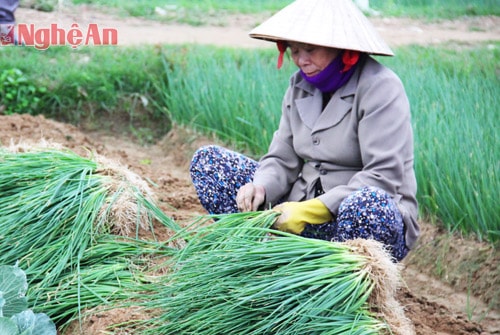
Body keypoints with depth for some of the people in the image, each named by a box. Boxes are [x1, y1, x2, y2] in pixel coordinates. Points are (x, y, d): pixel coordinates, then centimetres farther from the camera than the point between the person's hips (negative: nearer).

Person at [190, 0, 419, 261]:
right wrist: (260, 187, -18)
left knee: (367, 204, -45)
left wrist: (311, 210, -27)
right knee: (207, 160, 2)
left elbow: (384, 176, -22)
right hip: (302, 204, 7)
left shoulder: (380, 87, -14)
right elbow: (283, 160, 5)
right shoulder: (300, 86, 6)